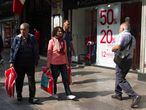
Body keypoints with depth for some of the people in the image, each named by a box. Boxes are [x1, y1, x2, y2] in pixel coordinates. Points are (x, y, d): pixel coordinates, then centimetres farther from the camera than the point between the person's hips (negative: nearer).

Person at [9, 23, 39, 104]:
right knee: (19, 80, 13)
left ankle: (31, 98, 6)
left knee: (31, 80, 0)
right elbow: (12, 50, 0)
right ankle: (19, 95, 31)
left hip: (30, 64, -1)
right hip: (19, 64, 1)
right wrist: (12, 61, -6)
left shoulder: (32, 38, -2)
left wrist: (36, 61, 2)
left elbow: (36, 51, 2)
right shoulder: (17, 38, -1)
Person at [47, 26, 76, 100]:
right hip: (54, 63, -4)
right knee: (54, 78, 10)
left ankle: (68, 94, 4)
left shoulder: (63, 41, 8)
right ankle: (54, 93, 27)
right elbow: (49, 53, -6)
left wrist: (67, 62, 12)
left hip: (63, 63, 4)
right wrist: (48, 63, -8)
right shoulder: (52, 41, -6)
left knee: (65, 78, 1)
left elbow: (65, 52, 12)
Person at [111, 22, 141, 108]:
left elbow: (118, 47, -27)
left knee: (121, 80, -7)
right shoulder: (132, 37, 14)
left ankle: (135, 96, -15)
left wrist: (113, 49, -7)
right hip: (129, 59, 9)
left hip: (122, 60, -9)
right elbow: (133, 48, 23)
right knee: (119, 77, 22)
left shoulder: (123, 34, -14)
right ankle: (118, 94, 29)